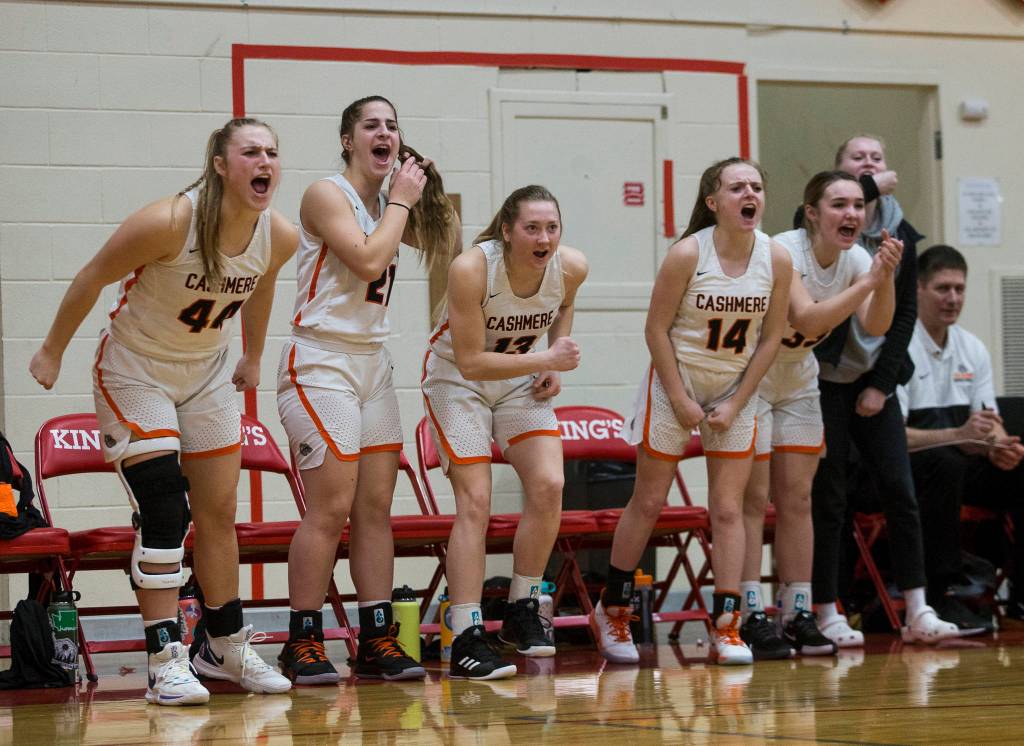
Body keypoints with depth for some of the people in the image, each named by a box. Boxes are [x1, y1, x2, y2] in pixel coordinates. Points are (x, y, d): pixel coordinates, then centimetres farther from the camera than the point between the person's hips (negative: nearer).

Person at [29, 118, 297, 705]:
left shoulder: (280, 238, -13)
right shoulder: (168, 222, -29)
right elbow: (93, 278, -15)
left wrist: (253, 359, 23)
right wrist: (53, 351, -6)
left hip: (208, 375, 6)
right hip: (135, 371, -5)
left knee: (219, 513, 10)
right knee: (163, 511, -15)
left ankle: (227, 647, 25)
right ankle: (166, 659, -12)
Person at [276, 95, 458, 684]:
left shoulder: (387, 203, 12)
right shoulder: (327, 195, -9)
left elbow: (445, 244, 21)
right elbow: (369, 260, -21)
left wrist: (423, 189, 7)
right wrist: (401, 200, -10)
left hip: (374, 364, 8)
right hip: (321, 363, -8)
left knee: (377, 507, 6)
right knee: (332, 508, -11)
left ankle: (378, 640, 9)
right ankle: (303, 643, -3)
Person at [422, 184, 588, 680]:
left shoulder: (571, 268, -16)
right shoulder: (470, 270, -31)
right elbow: (471, 361, -28)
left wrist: (555, 366, -3)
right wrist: (546, 359, -33)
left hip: (522, 381, 5)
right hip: (457, 380, -4)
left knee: (548, 486, -11)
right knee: (475, 503, -14)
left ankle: (522, 614, 8)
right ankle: (466, 641, -12)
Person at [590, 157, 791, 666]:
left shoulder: (776, 260, -8)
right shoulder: (687, 254, -18)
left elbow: (770, 338, -1)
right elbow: (656, 329, -12)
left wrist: (735, 404, -5)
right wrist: (681, 401, -13)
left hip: (735, 393, 3)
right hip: (674, 385, -3)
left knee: (728, 509, 0)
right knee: (648, 503, 4)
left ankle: (727, 624, 1)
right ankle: (611, 611, 18)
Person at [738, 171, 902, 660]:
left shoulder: (855, 258, -7)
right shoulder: (783, 252, -26)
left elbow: (875, 325, -19)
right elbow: (807, 319, -40)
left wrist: (887, 277, -34)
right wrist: (869, 279, -40)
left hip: (797, 381, 6)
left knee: (796, 498, 5)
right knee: (752, 498, -7)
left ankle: (799, 615, 9)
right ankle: (751, 619, -5)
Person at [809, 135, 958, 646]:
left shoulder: (901, 234, 7)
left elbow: (904, 312, 8)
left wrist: (881, 384, 0)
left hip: (874, 379, 4)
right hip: (823, 376, -4)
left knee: (900, 492, -1)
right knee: (827, 498, -4)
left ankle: (918, 612, 2)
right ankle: (827, 615, 2)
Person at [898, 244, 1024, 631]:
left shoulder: (973, 348, 10)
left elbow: (991, 422, 10)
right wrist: (958, 435, -31)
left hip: (959, 462, 7)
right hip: (901, 468, -7)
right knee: (945, 463, -38)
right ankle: (939, 596, -33)